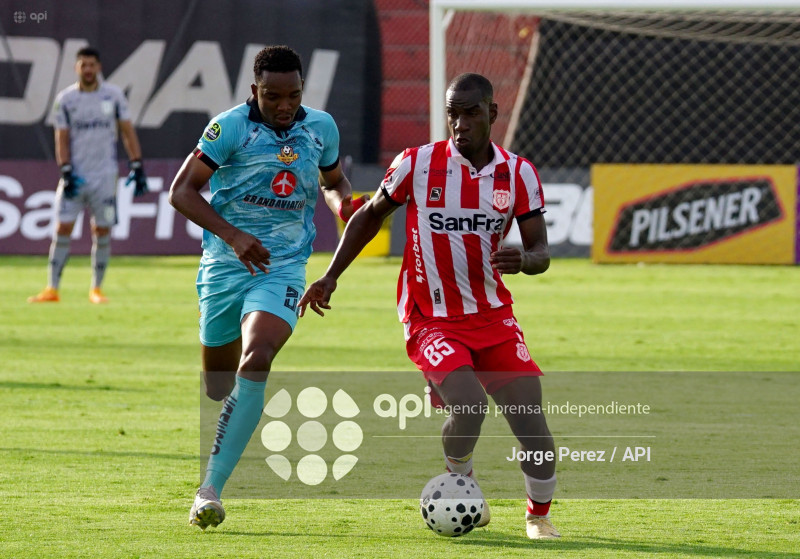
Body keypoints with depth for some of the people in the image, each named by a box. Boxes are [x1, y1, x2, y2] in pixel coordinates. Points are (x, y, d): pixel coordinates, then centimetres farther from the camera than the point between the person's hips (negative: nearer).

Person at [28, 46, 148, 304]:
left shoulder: (113, 95, 2)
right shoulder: (65, 99, 1)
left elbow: (127, 132, 6)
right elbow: (62, 139, 1)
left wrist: (137, 166, -1)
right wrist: (66, 171, -10)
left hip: (104, 174, 0)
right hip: (75, 174, 0)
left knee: (102, 230, 0)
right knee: (62, 228, -5)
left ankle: (96, 288, 11)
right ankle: (52, 289, -1)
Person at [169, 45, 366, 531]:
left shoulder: (321, 127, 4)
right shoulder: (231, 127, -8)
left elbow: (333, 181, 24)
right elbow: (182, 191, -8)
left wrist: (344, 204, 0)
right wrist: (233, 236, -20)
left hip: (283, 268, 0)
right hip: (224, 266, 0)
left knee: (255, 363, -25)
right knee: (218, 384, 11)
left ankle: (211, 490, -27)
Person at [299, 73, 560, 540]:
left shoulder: (519, 174, -1)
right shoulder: (417, 164, -6)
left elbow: (541, 252, -1)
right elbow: (370, 216, 10)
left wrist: (524, 260, -25)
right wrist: (331, 277, 6)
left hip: (493, 316, 3)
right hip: (431, 320, -3)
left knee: (529, 413, -11)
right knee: (469, 404, -26)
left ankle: (540, 514, 12)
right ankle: (460, 480, 7)